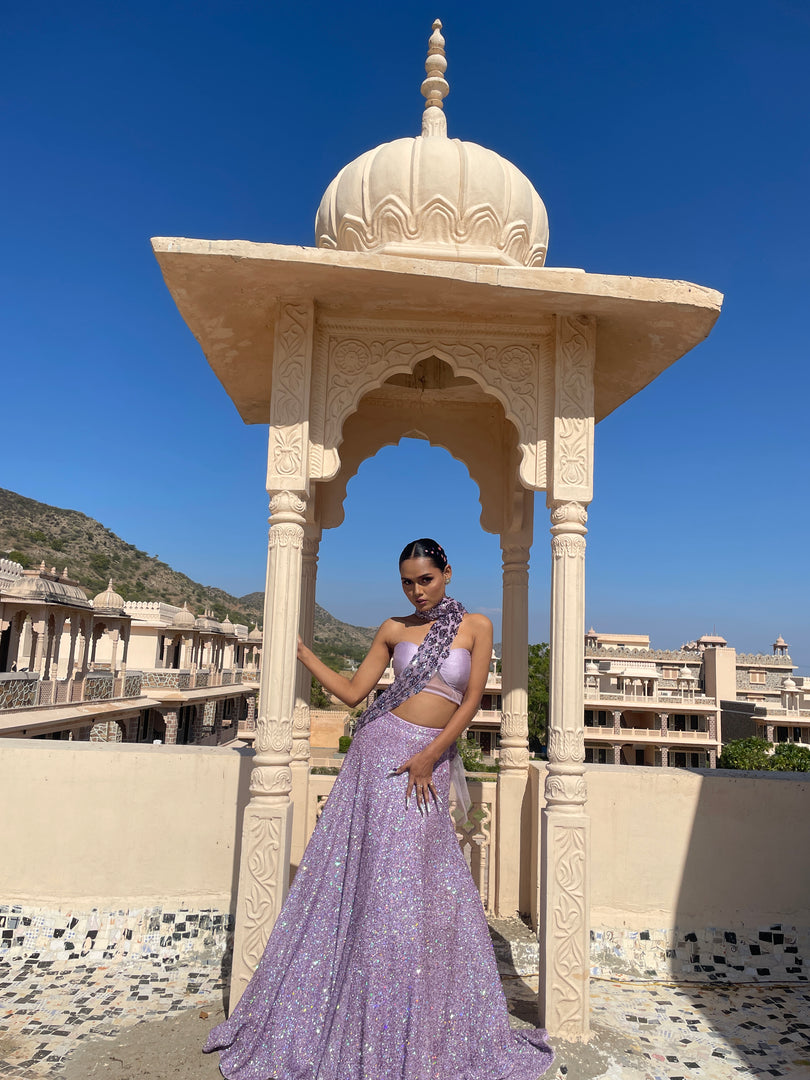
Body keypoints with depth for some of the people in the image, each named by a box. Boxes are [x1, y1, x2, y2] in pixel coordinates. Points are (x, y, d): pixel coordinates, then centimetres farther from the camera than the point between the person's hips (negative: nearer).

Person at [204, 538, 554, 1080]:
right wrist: (300, 649, 4)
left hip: (431, 763, 0)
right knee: (379, 876, 0)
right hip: (381, 748, 1)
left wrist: (430, 757, -9)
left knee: (426, 883, -1)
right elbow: (352, 691, 8)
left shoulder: (477, 625, 2)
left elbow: (472, 701, -2)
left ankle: (422, 1034, 18)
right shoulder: (393, 629, 7)